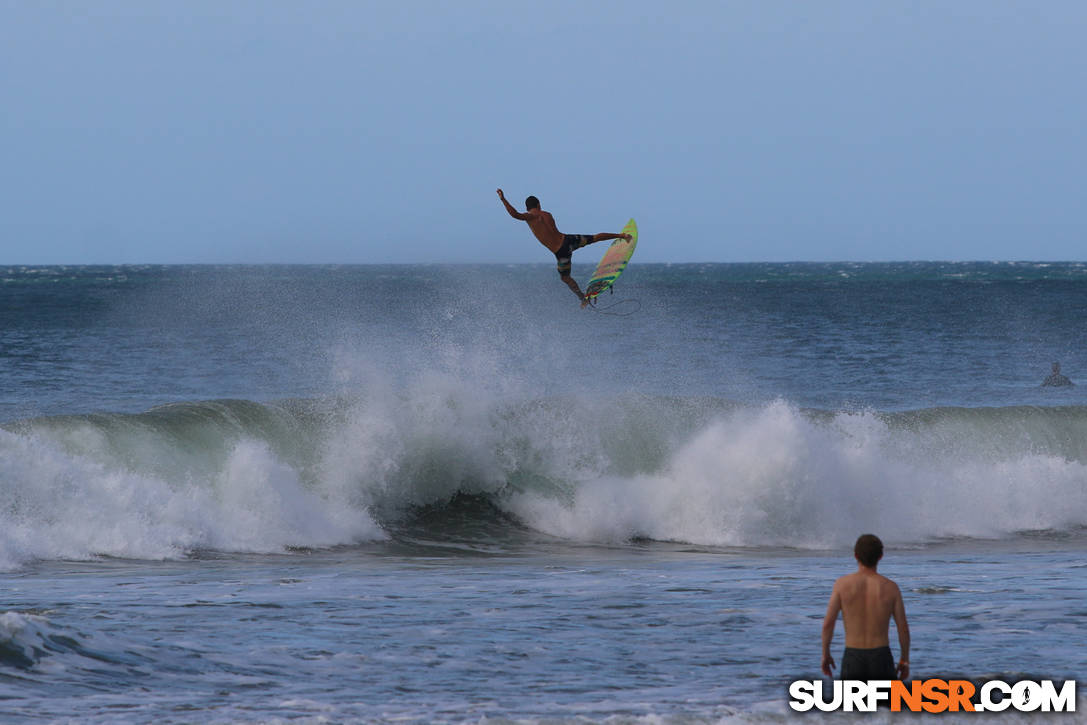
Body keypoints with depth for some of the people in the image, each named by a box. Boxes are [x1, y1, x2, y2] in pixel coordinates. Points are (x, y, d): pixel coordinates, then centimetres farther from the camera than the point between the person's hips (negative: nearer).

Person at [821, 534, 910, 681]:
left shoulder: (843, 584, -6)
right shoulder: (891, 587, -4)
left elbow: (828, 623, -7)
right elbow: (903, 628, -1)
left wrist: (825, 654, 7)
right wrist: (905, 660, 12)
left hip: (852, 658, 0)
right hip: (881, 658, 0)